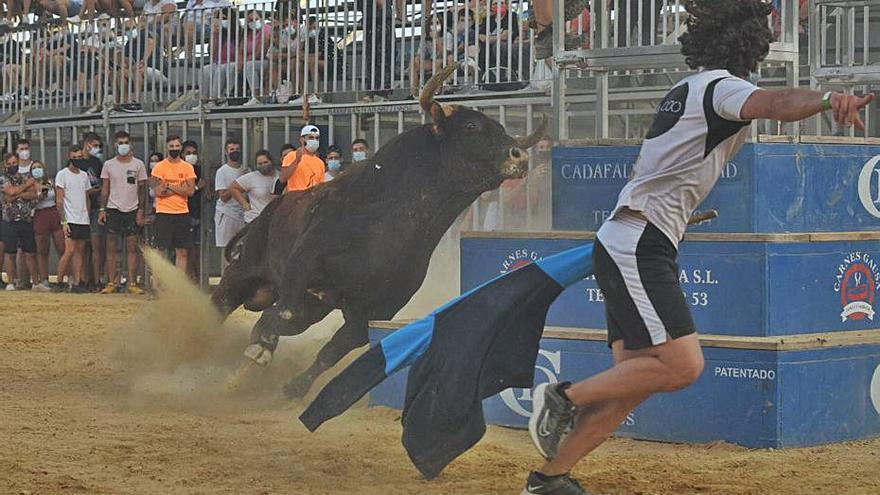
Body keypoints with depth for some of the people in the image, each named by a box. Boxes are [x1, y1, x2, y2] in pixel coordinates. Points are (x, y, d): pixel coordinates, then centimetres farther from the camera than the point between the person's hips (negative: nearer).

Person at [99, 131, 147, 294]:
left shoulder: (138, 164, 4)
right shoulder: (109, 164, 6)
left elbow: (142, 189, 5)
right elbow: (105, 188, 8)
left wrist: (141, 210, -1)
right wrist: (102, 209, 0)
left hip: (132, 210, 0)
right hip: (113, 209, 0)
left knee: (132, 247, -2)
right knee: (111, 248, 0)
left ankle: (132, 283, 1)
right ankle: (111, 283, 3)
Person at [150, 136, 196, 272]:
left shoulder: (188, 168, 8)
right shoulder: (160, 167, -2)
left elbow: (190, 191, -4)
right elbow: (159, 191, -12)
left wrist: (170, 186, -9)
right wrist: (180, 188, -8)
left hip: (183, 213, 3)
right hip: (164, 213, -3)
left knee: (182, 252, 4)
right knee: (163, 250, -2)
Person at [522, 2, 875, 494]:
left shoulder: (688, 88, 19)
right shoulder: (721, 86, -9)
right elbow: (771, 105, -33)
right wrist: (828, 99, -50)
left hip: (621, 246, 10)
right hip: (639, 247, -10)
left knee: (637, 377, 7)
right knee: (682, 365, -18)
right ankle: (565, 397, -9)